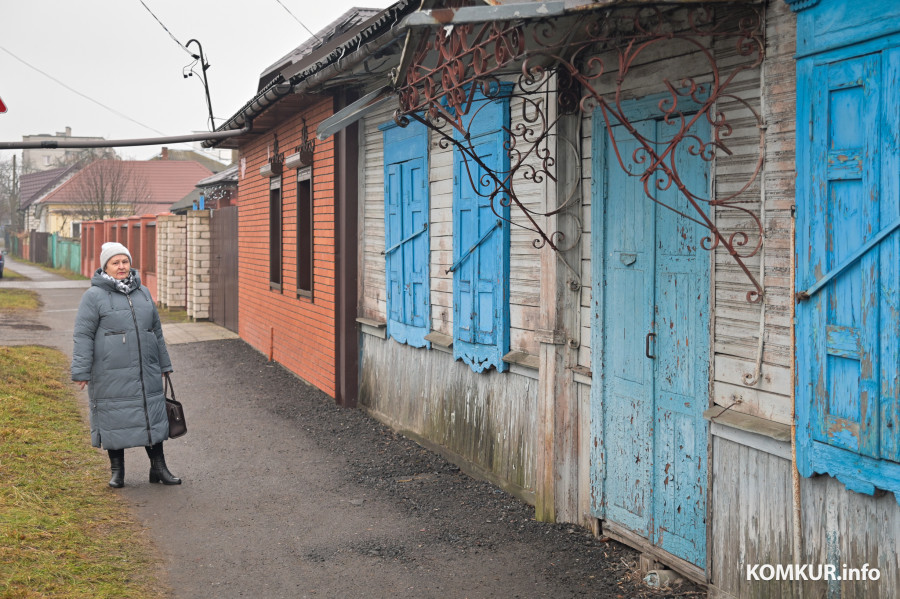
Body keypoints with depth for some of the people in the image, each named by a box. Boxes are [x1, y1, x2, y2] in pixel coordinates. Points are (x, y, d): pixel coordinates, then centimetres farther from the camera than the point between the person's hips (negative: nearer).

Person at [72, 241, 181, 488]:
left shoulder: (143, 293, 13)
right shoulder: (94, 296, -4)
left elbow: (156, 330, 20)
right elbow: (83, 335, -7)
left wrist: (163, 364, 22)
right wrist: (81, 372, -12)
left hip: (146, 372, 5)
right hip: (111, 374, -5)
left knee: (153, 416, 6)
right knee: (114, 419, 3)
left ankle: (158, 468, 16)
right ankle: (117, 471, 17)